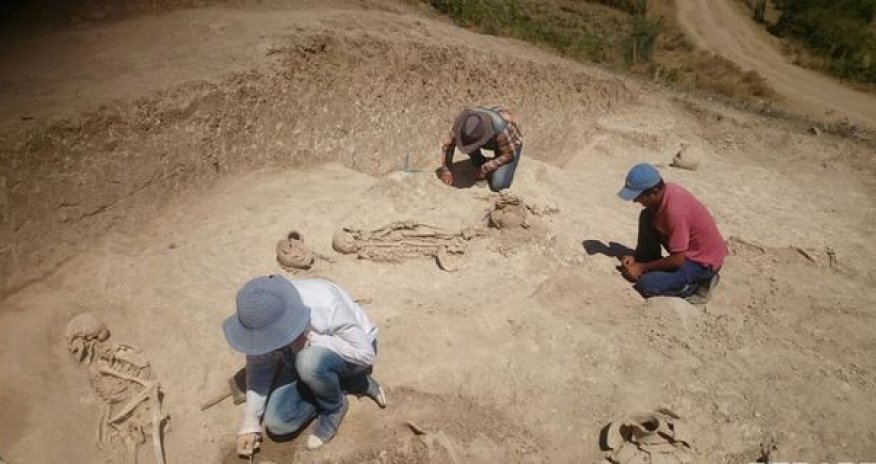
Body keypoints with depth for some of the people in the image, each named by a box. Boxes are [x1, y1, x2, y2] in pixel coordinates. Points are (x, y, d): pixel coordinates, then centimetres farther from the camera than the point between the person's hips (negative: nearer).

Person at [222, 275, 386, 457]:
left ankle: (334, 407, -4)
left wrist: (312, 339, -35)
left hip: (350, 357, -5)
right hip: (309, 360, 5)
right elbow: (259, 366, -10)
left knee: (310, 362, -37)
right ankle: (348, 382, 4)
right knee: (276, 422, -12)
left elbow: (365, 354, -30)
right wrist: (250, 422, -15)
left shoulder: (325, 306, -37)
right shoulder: (263, 321, -23)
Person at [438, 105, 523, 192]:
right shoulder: (462, 121, -30)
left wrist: (485, 169, -25)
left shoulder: (501, 129, -43)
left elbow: (508, 154, -26)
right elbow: (448, 145, -15)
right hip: (489, 141, 5)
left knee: (497, 185, -24)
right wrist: (445, 170, -20)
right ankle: (480, 167, -3)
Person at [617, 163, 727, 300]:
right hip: (687, 249, 9)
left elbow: (677, 260, -26)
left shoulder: (675, 210, -34)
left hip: (704, 260, -9)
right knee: (646, 217, -3)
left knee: (646, 284, -21)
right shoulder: (663, 191, -8)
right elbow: (649, 227, 7)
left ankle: (697, 284, -1)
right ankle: (650, 268, 6)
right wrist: (636, 258, -3)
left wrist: (642, 267, -15)